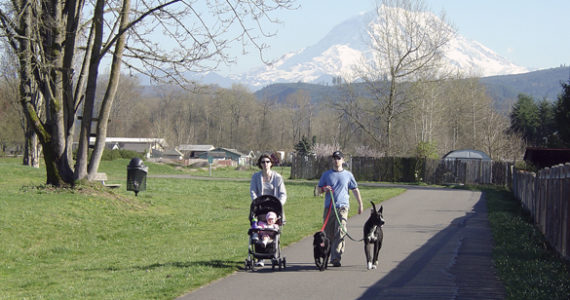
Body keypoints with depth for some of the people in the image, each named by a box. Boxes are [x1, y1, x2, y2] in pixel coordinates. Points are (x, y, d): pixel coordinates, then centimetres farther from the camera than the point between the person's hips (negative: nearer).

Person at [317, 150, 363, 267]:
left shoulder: (348, 175, 11)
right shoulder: (326, 174, 12)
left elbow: (355, 190, 18)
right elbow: (319, 188, 17)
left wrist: (360, 204, 15)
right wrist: (324, 189, -6)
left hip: (342, 206, -2)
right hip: (329, 207, 2)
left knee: (340, 232, -16)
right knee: (329, 233, 3)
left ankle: (336, 257, -20)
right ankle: (329, 256, 18)